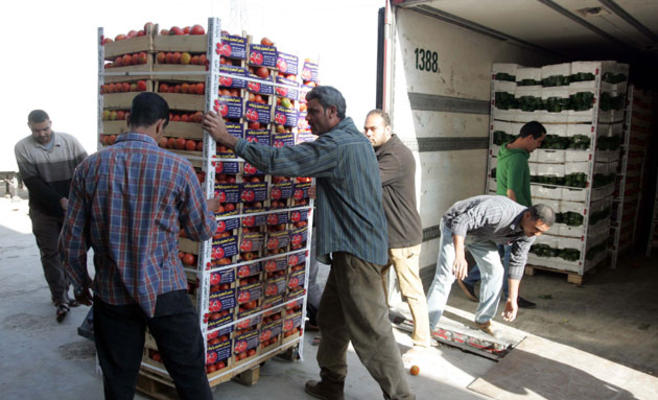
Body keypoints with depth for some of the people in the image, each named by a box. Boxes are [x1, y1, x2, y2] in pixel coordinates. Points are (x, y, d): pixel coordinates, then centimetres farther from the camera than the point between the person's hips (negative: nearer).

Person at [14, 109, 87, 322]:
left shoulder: (69, 141, -3)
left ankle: (61, 294, 25)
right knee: (51, 254, 1)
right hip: (44, 211, -1)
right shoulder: (23, 148, -6)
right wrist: (60, 201, -21)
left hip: (71, 208, 2)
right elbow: (33, 182, -12)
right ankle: (60, 299, 6)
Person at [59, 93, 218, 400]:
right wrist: (210, 210, 23)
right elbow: (201, 231, 1)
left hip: (111, 295, 3)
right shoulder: (177, 168, -10)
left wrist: (82, 283, 19)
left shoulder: (90, 167, -3)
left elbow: (71, 241, 3)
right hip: (165, 293, -2)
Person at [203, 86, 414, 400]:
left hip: (356, 249, -10)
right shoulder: (355, 139, 15)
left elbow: (278, 161, -20)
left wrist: (230, 139, -13)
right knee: (330, 317, 18)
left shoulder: (335, 144, -17)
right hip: (353, 247, 10)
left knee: (370, 330, -4)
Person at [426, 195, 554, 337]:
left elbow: (517, 263, -5)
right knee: (445, 276, -16)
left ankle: (483, 320, 20)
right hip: (455, 228, -7)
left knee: (495, 270, 1)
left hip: (480, 235, 7)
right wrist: (460, 256, -57)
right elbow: (461, 222, -44)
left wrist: (512, 299, -5)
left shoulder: (529, 233, -15)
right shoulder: (501, 210, -40)